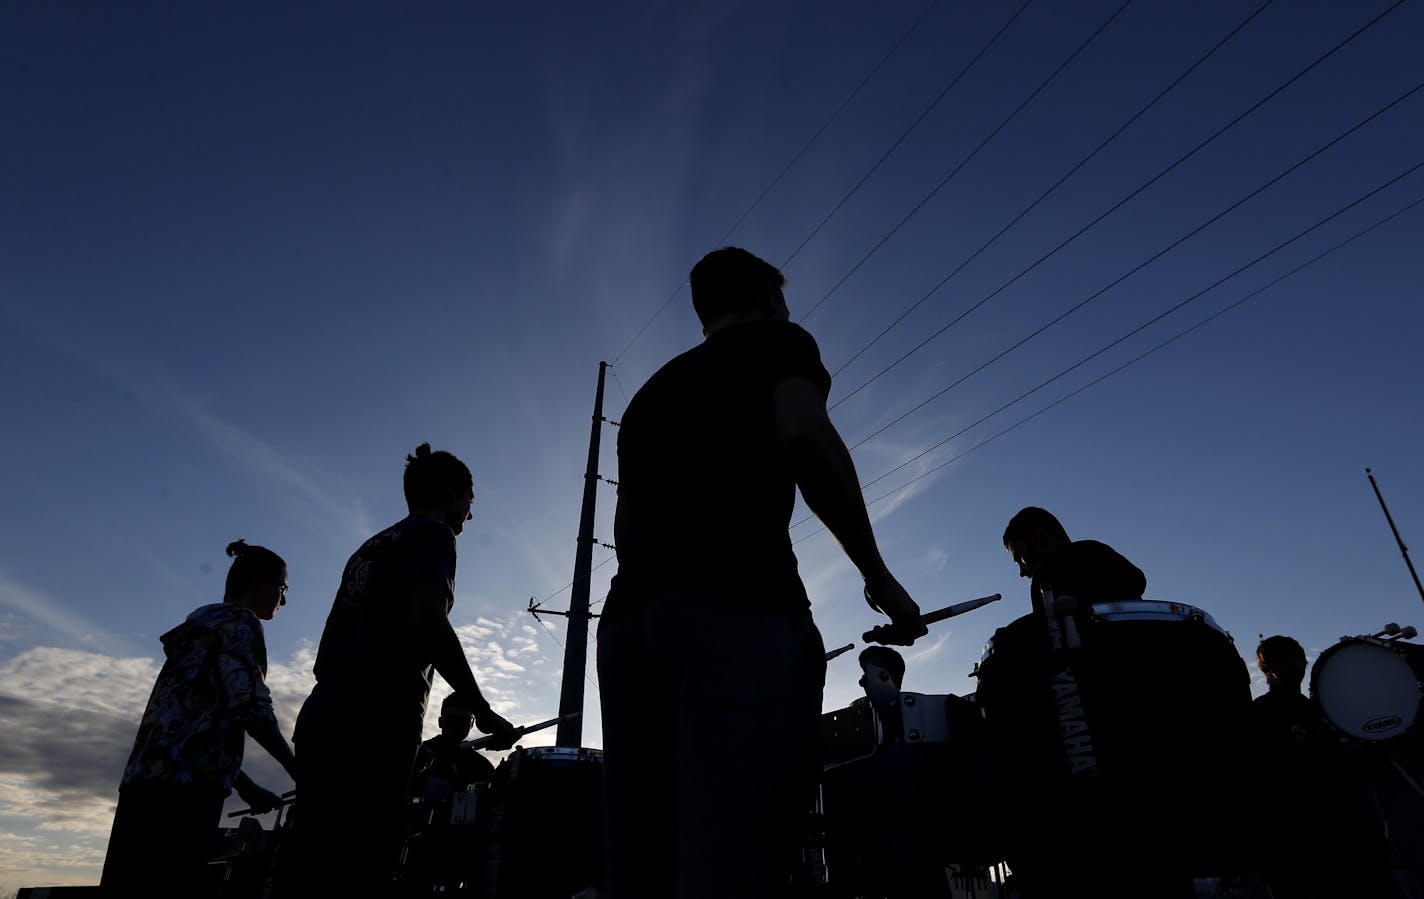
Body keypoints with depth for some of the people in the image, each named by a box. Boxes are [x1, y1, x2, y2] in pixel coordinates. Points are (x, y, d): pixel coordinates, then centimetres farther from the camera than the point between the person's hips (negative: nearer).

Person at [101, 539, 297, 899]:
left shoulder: (201, 621, 27)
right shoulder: (241, 621, -2)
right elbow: (250, 706, -14)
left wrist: (248, 789, 26)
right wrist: (296, 769, -2)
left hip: (145, 775, 10)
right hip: (185, 783, -10)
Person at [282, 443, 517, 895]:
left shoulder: (372, 545, 25)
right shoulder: (433, 534, 0)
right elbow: (427, 619, -17)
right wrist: (482, 710, -11)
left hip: (323, 719, 9)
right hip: (373, 727, -9)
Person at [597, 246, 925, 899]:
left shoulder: (650, 391, 31)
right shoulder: (775, 342, 13)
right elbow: (806, 437, -7)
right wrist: (879, 576, -1)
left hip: (627, 619, 7)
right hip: (738, 610, -7)